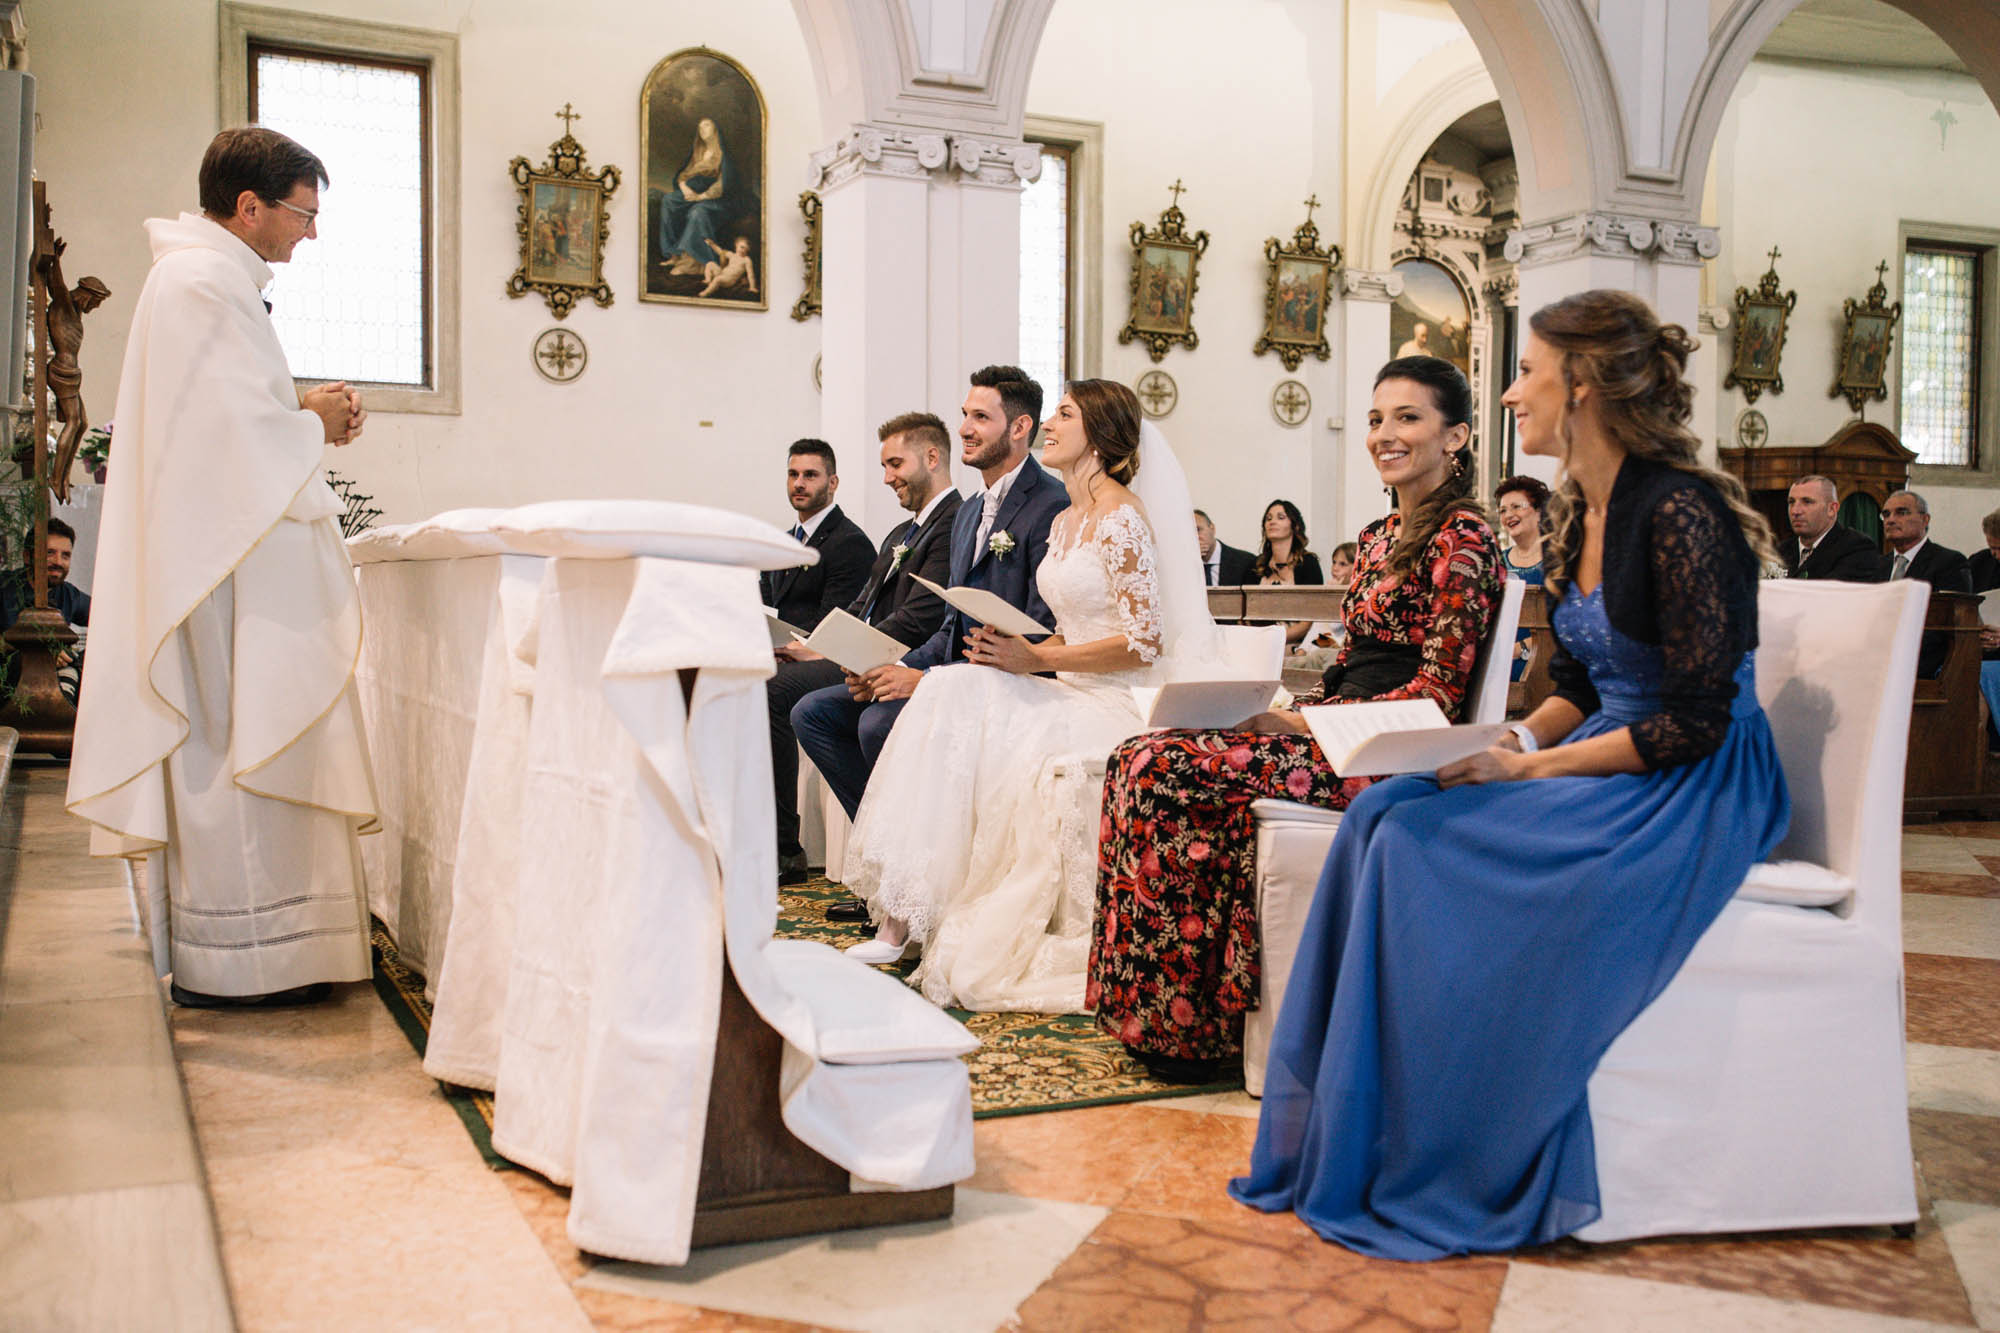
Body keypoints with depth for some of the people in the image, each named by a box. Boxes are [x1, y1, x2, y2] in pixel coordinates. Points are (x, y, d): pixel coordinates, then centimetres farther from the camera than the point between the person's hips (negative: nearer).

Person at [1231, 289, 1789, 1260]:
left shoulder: (1679, 513, -17)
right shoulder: (1576, 515, 10)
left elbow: (1694, 721, -20)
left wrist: (1534, 767, -19)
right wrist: (1512, 739, -3)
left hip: (1698, 785, -8)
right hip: (1611, 760, 8)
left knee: (1431, 843, -25)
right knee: (1388, 813, -14)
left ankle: (1454, 1178, -11)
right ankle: (1353, 1137, -10)